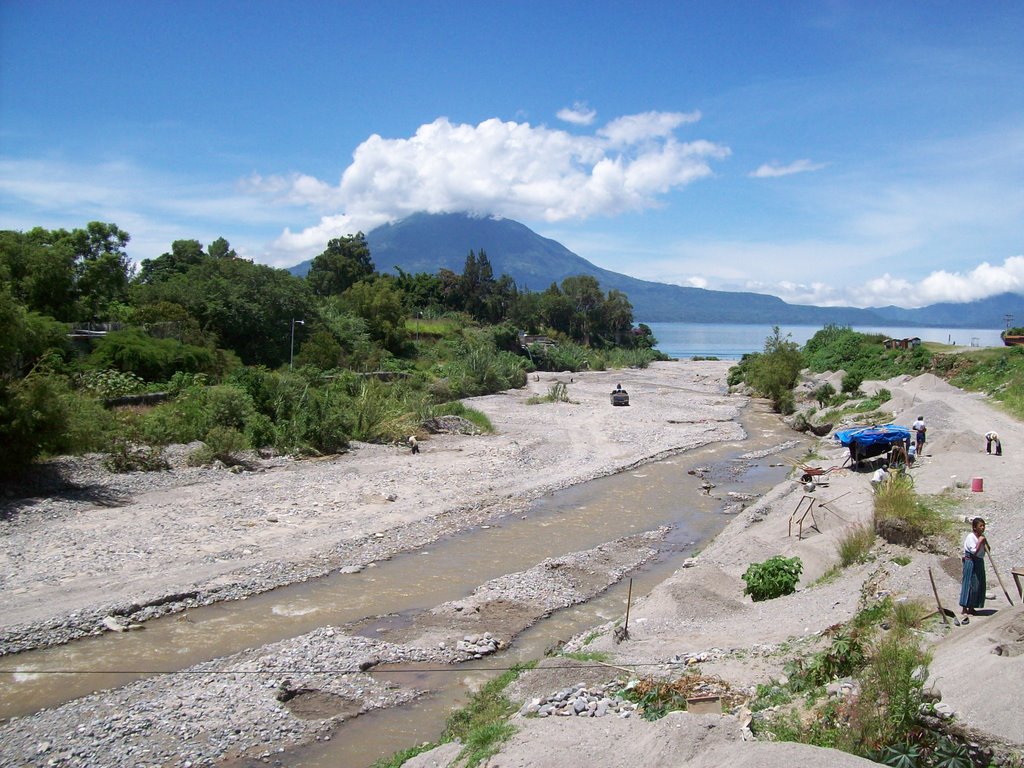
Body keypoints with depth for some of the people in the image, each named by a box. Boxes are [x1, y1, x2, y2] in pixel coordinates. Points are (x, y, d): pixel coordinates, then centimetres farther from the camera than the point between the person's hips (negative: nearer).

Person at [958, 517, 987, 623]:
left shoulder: (981, 537, 9)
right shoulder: (971, 537, -17)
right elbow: (974, 551, -24)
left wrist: (985, 542, -7)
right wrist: (980, 541, -25)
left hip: (979, 562, 9)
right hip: (971, 562, -9)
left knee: (979, 585, 12)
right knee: (969, 585, -9)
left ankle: (971, 608, 23)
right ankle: (964, 611, -8)